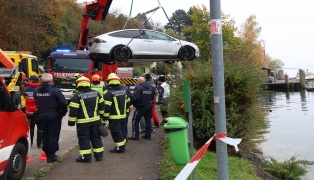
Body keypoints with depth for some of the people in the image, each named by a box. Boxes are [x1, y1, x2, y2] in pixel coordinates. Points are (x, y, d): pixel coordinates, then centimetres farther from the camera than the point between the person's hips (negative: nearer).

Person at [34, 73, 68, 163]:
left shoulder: (36, 91, 2)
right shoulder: (55, 91, -15)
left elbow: (35, 103, 10)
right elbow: (63, 103, -17)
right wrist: (62, 113, -3)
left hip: (41, 117, 5)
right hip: (54, 117, -5)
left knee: (45, 135, 16)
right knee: (53, 135, 2)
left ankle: (47, 153, 22)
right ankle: (51, 155, 3)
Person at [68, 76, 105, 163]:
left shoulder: (77, 96, -12)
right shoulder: (96, 93, 4)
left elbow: (73, 110, -13)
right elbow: (102, 105, 13)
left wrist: (71, 121, -5)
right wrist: (101, 115, 26)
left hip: (82, 122, -5)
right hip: (95, 120, 5)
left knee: (84, 139, 4)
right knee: (96, 137, 14)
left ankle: (86, 156, 6)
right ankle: (99, 154, 20)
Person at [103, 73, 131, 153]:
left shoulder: (109, 93, -17)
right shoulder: (124, 90, 5)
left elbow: (107, 106, -17)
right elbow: (128, 102, 14)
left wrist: (105, 117, -9)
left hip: (114, 117, -7)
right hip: (123, 115, 7)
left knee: (116, 132, 0)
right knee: (122, 130, 18)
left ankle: (120, 147, 1)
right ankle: (122, 144, 26)